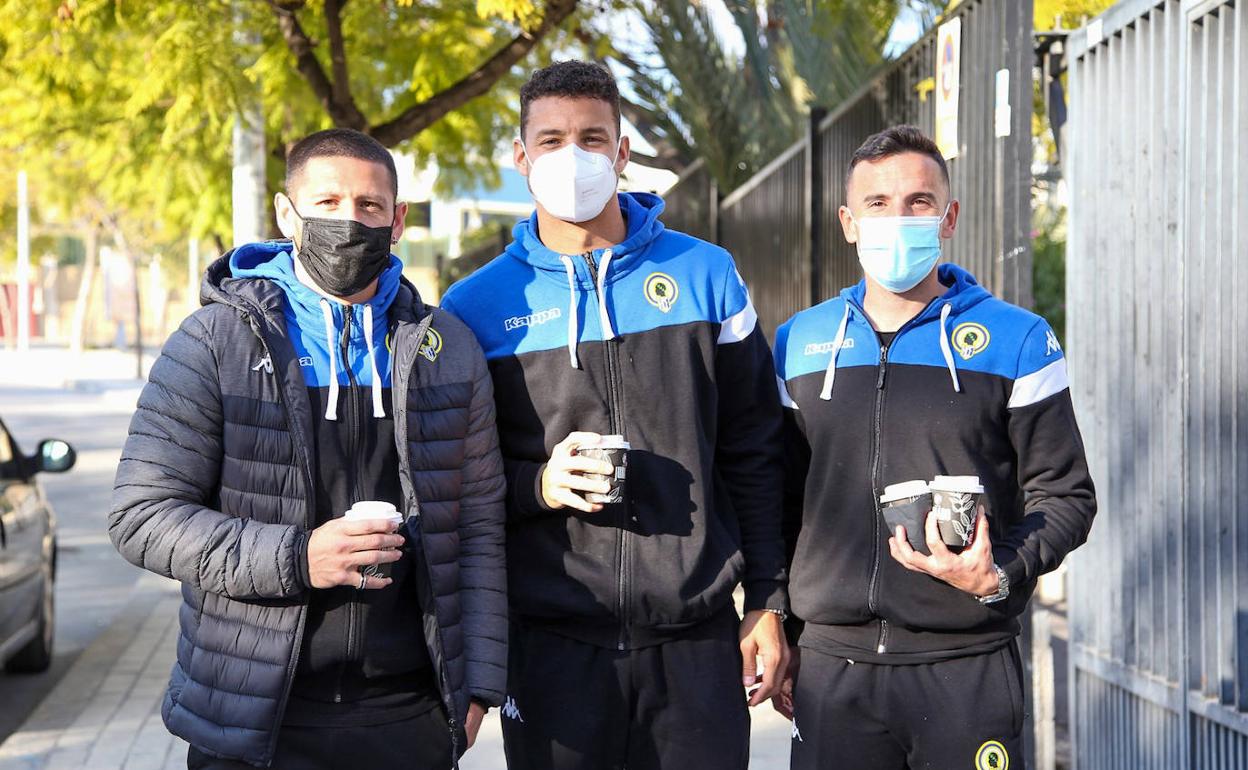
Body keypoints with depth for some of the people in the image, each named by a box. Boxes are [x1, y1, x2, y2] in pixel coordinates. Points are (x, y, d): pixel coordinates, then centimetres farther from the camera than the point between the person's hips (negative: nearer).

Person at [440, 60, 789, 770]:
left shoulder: (705, 275, 5)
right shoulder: (477, 306, 3)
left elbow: (754, 454, 7)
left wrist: (769, 603, 4)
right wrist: (536, 485, -12)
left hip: (698, 638, 1)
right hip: (551, 642, 0)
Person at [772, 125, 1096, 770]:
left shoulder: (1016, 340, 3)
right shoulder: (800, 342, 10)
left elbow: (1064, 495, 2)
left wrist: (1000, 575, -15)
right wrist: (777, 638, 11)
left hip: (969, 671, -2)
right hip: (831, 664, 2)